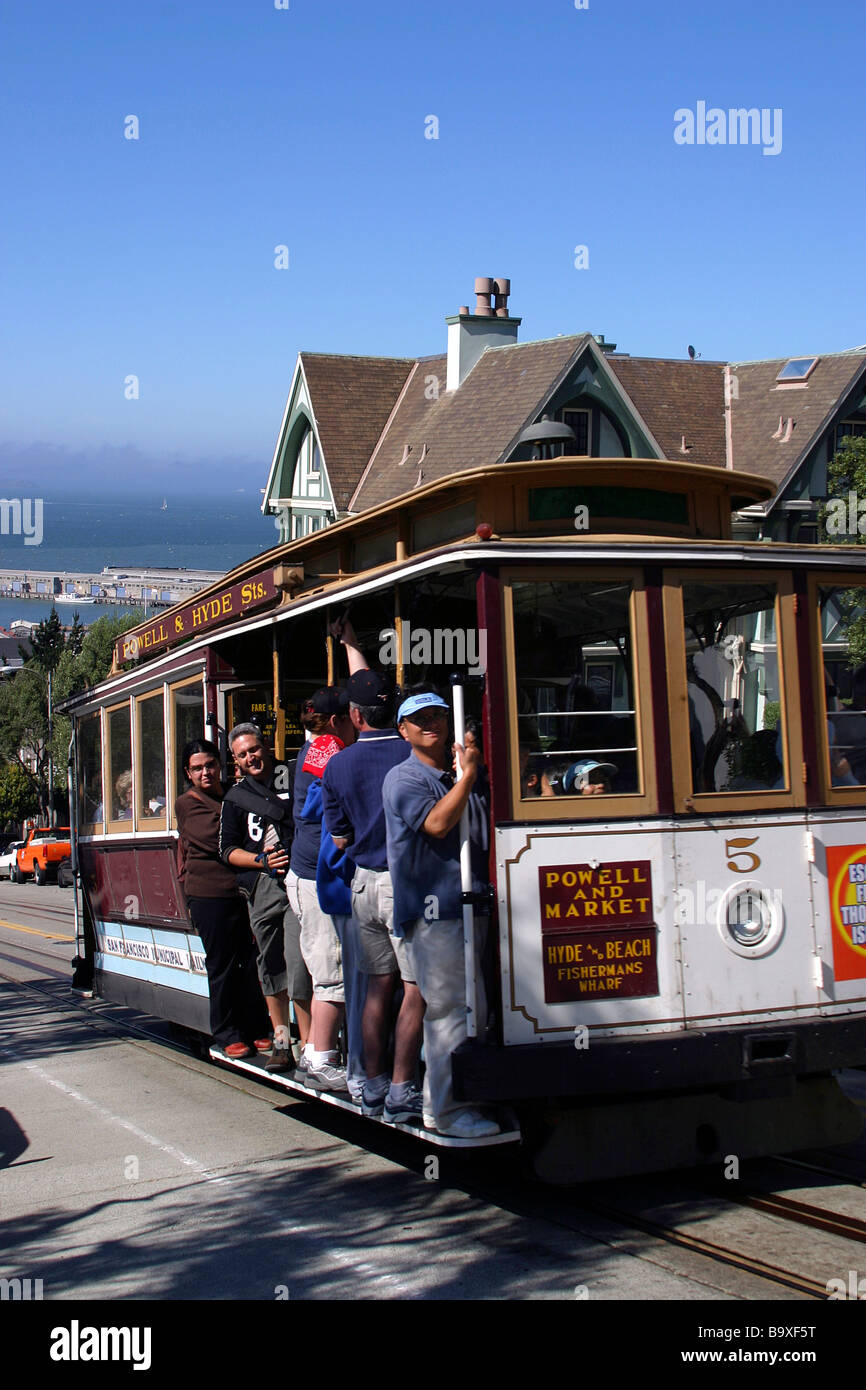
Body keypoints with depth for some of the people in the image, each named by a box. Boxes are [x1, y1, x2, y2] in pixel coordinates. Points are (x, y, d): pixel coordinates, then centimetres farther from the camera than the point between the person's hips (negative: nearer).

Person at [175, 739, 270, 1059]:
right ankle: (227, 1034, 12)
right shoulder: (186, 805, 5)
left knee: (254, 962, 2)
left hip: (245, 890, 3)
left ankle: (256, 1030, 13)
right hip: (209, 894, -3)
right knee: (222, 965, 2)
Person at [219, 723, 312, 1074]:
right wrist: (262, 861, -2)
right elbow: (228, 850, 15)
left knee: (298, 962, -12)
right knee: (271, 965, 7)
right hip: (262, 887, 3)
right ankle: (281, 1041, 16)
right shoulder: (235, 797, 16)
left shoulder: (293, 777, 8)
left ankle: (310, 1044, -7)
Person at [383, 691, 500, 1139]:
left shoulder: (456, 777, 20)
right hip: (433, 909, -8)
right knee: (451, 1008, -10)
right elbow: (436, 824, -19)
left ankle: (440, 1100, 21)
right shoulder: (404, 778, -3)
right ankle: (449, 1110, -3)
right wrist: (468, 775, -13)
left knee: (470, 1008, 11)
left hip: (467, 906, 8)